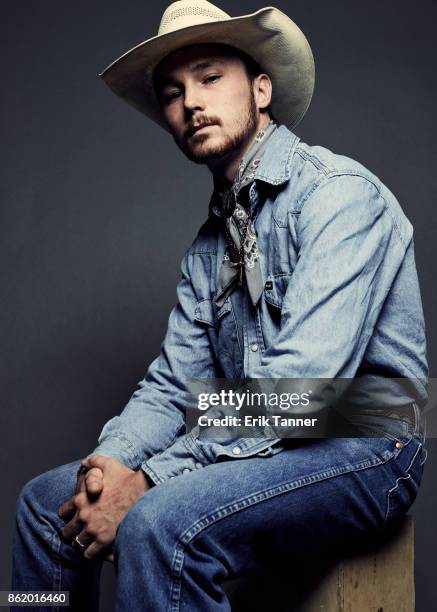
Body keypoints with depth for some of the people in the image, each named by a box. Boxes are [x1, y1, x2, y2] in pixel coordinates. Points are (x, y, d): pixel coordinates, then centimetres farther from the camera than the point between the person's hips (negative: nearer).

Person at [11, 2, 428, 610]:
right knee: (47, 502, 3)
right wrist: (110, 461, -12)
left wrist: (147, 482, -22)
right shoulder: (208, 245, 13)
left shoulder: (338, 192, -14)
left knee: (160, 522, -32)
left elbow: (299, 384, -24)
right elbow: (172, 383, 8)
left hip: (359, 448, -7)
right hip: (257, 442, 8)